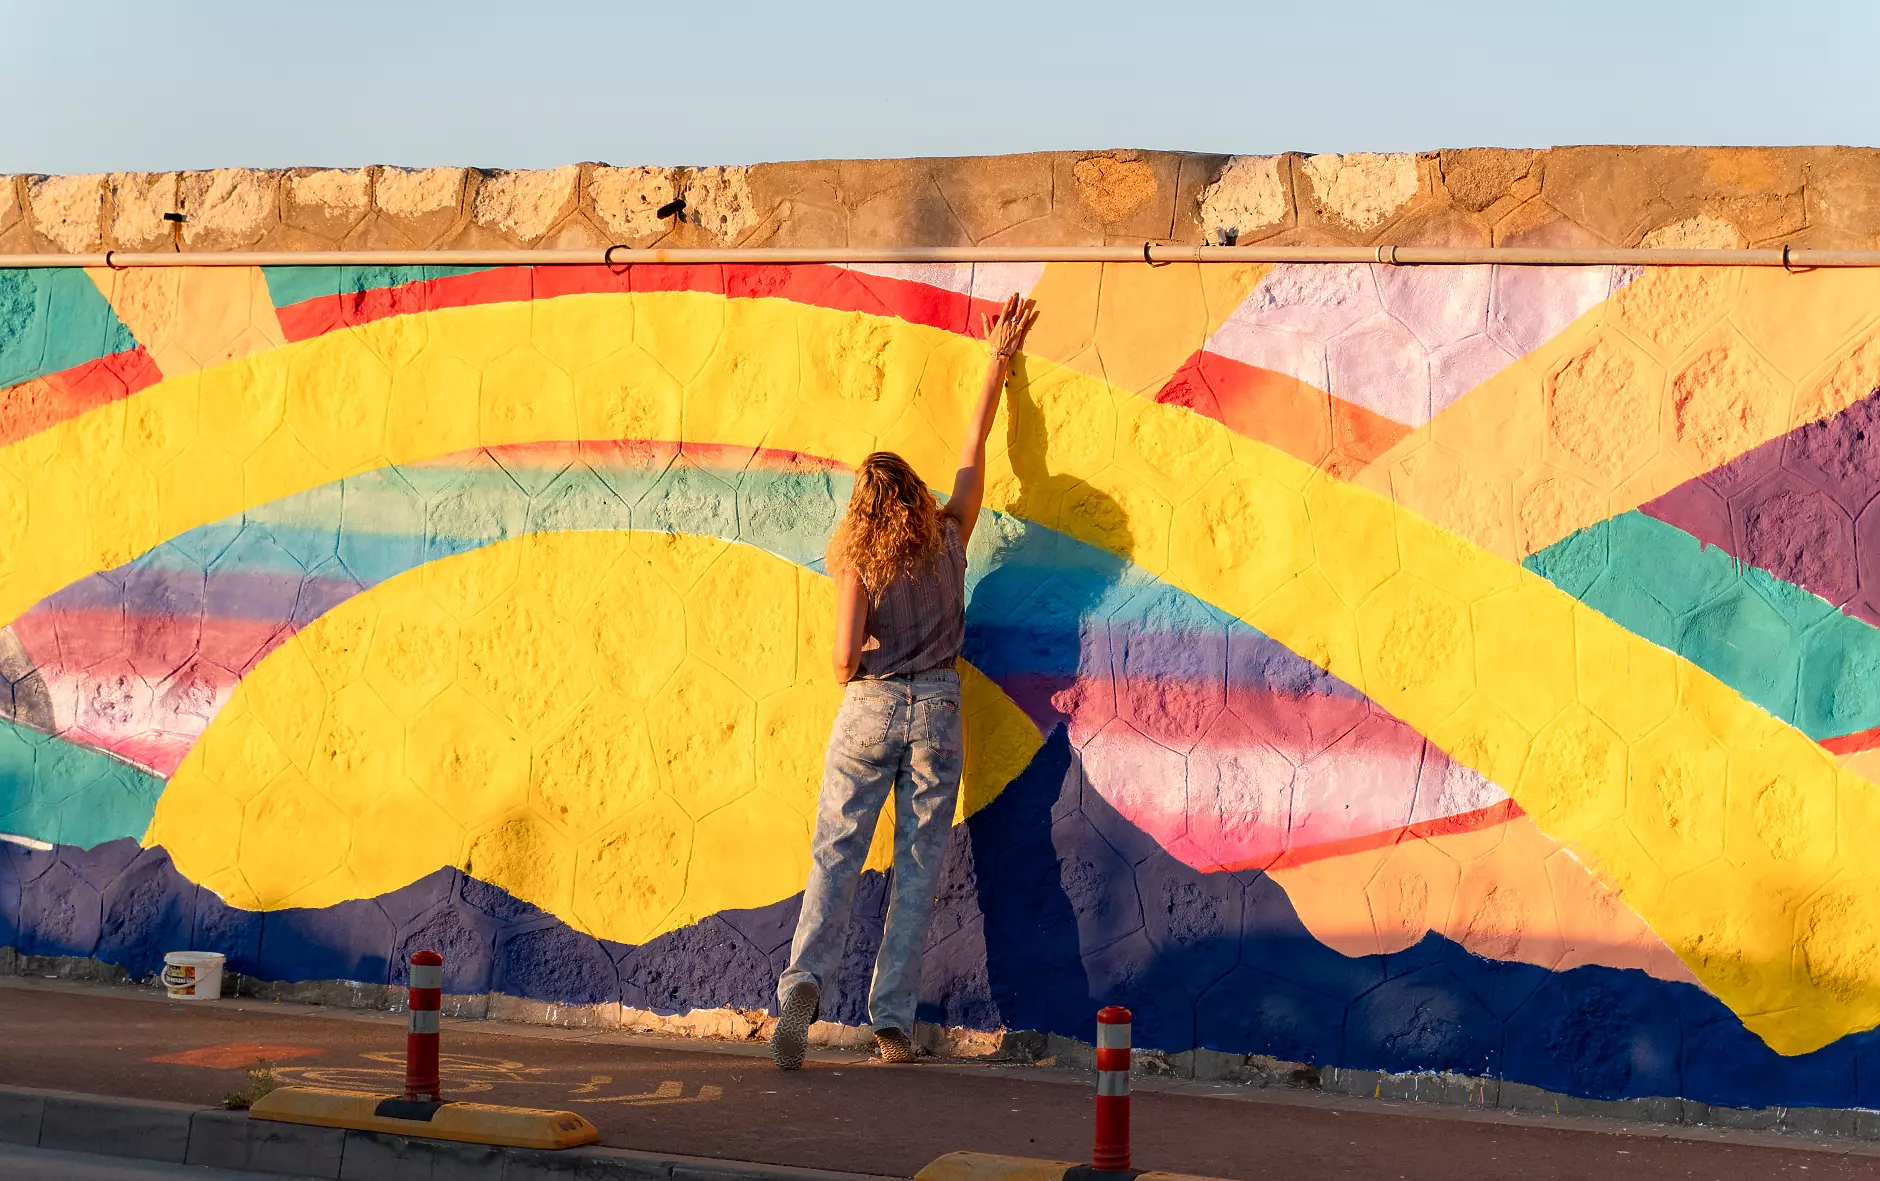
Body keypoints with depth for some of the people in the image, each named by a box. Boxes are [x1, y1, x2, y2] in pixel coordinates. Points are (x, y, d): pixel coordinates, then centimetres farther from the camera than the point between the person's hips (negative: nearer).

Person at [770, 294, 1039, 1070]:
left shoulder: (858, 564, -5)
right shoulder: (950, 539, 2)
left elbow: (844, 659, -11)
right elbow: (975, 444, 14)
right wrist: (998, 361, 23)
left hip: (869, 710, -1)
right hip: (938, 710, 2)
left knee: (836, 857, 0)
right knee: (919, 867, 4)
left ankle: (805, 982, -21)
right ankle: (892, 1022, 3)